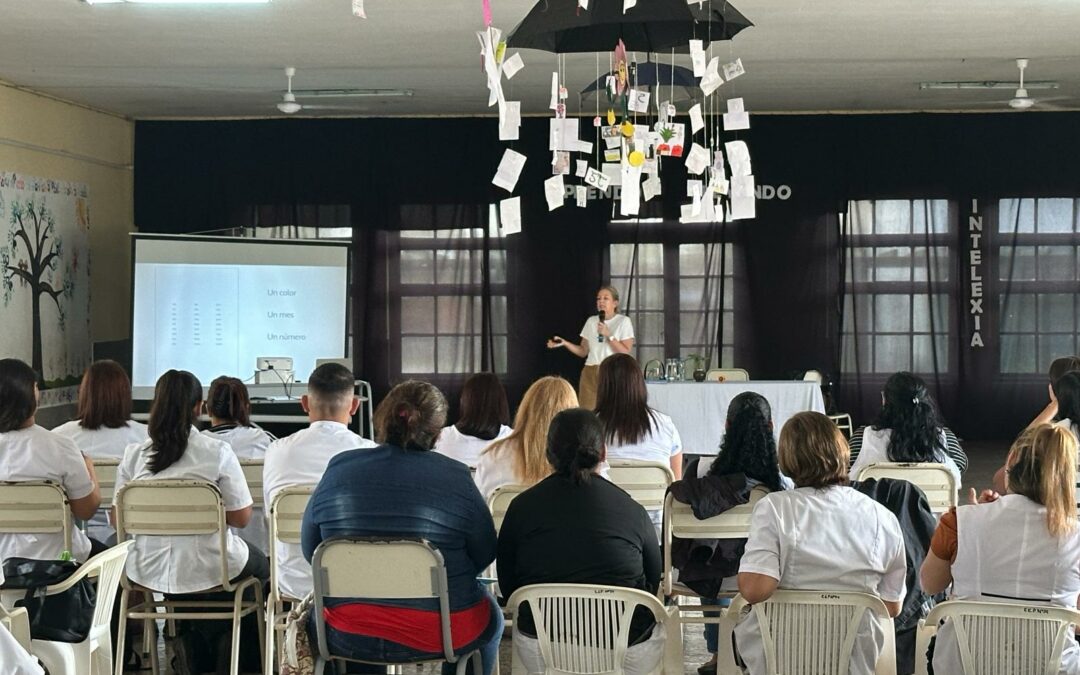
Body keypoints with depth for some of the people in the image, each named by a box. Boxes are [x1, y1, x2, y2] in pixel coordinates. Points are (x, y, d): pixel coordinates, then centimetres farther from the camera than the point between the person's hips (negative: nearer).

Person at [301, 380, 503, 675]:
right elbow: (485, 556, -1)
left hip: (347, 638, 2)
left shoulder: (338, 469, -4)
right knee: (491, 615, 31)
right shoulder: (455, 477, -11)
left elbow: (310, 550, 7)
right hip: (439, 636, -2)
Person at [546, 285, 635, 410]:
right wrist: (564, 343, 0)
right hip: (590, 373, 4)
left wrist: (608, 335, -15)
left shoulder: (624, 321, -1)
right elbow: (583, 351, 14)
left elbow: (625, 352, -9)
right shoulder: (591, 321, 12)